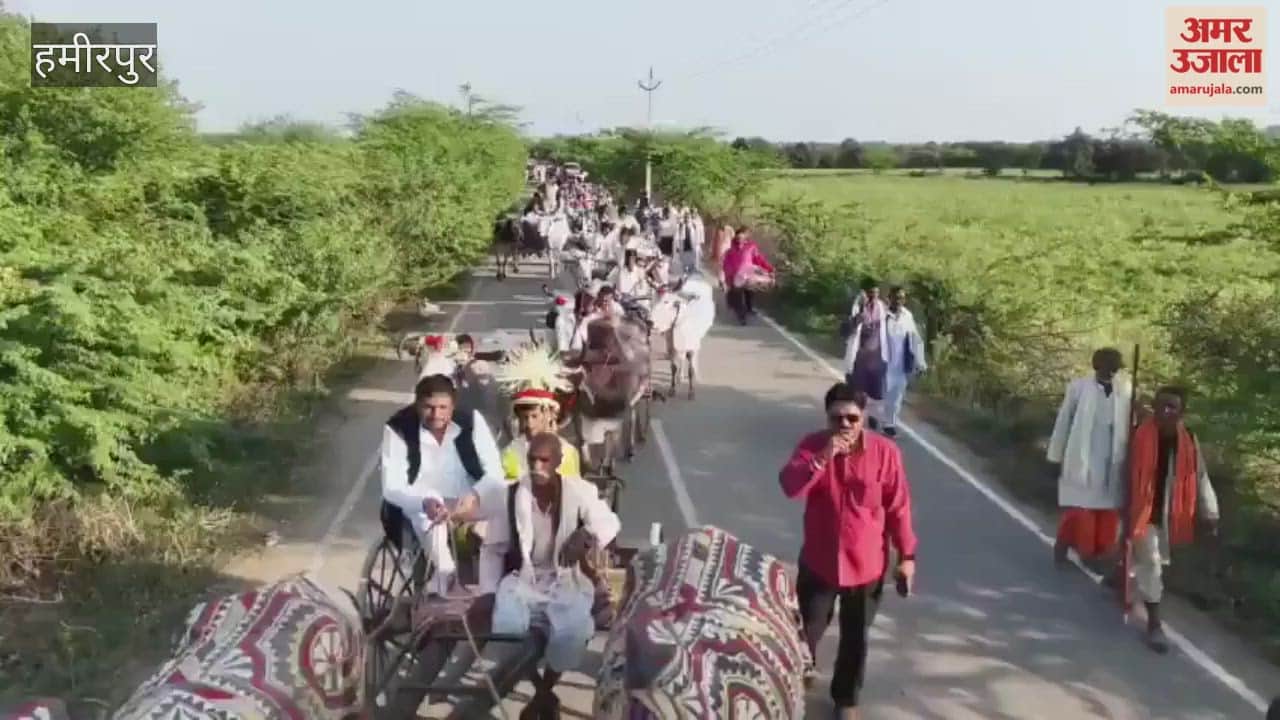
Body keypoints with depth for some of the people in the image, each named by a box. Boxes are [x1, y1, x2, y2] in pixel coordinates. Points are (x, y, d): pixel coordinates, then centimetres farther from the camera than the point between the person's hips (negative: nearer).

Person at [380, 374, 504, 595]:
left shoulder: (472, 420, -11)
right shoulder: (397, 429, -15)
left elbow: (495, 472, -12)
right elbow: (391, 487, -18)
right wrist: (425, 502, -37)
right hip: (420, 505, -2)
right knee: (435, 530, -32)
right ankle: (443, 593, -15)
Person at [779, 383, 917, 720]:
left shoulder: (885, 451, -13)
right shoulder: (813, 444, -11)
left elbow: (898, 507, -6)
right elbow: (790, 487, -24)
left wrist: (906, 556, -4)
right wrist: (822, 459, -36)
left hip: (866, 565, -1)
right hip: (819, 561, 1)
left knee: (855, 637, 13)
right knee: (806, 629, 17)